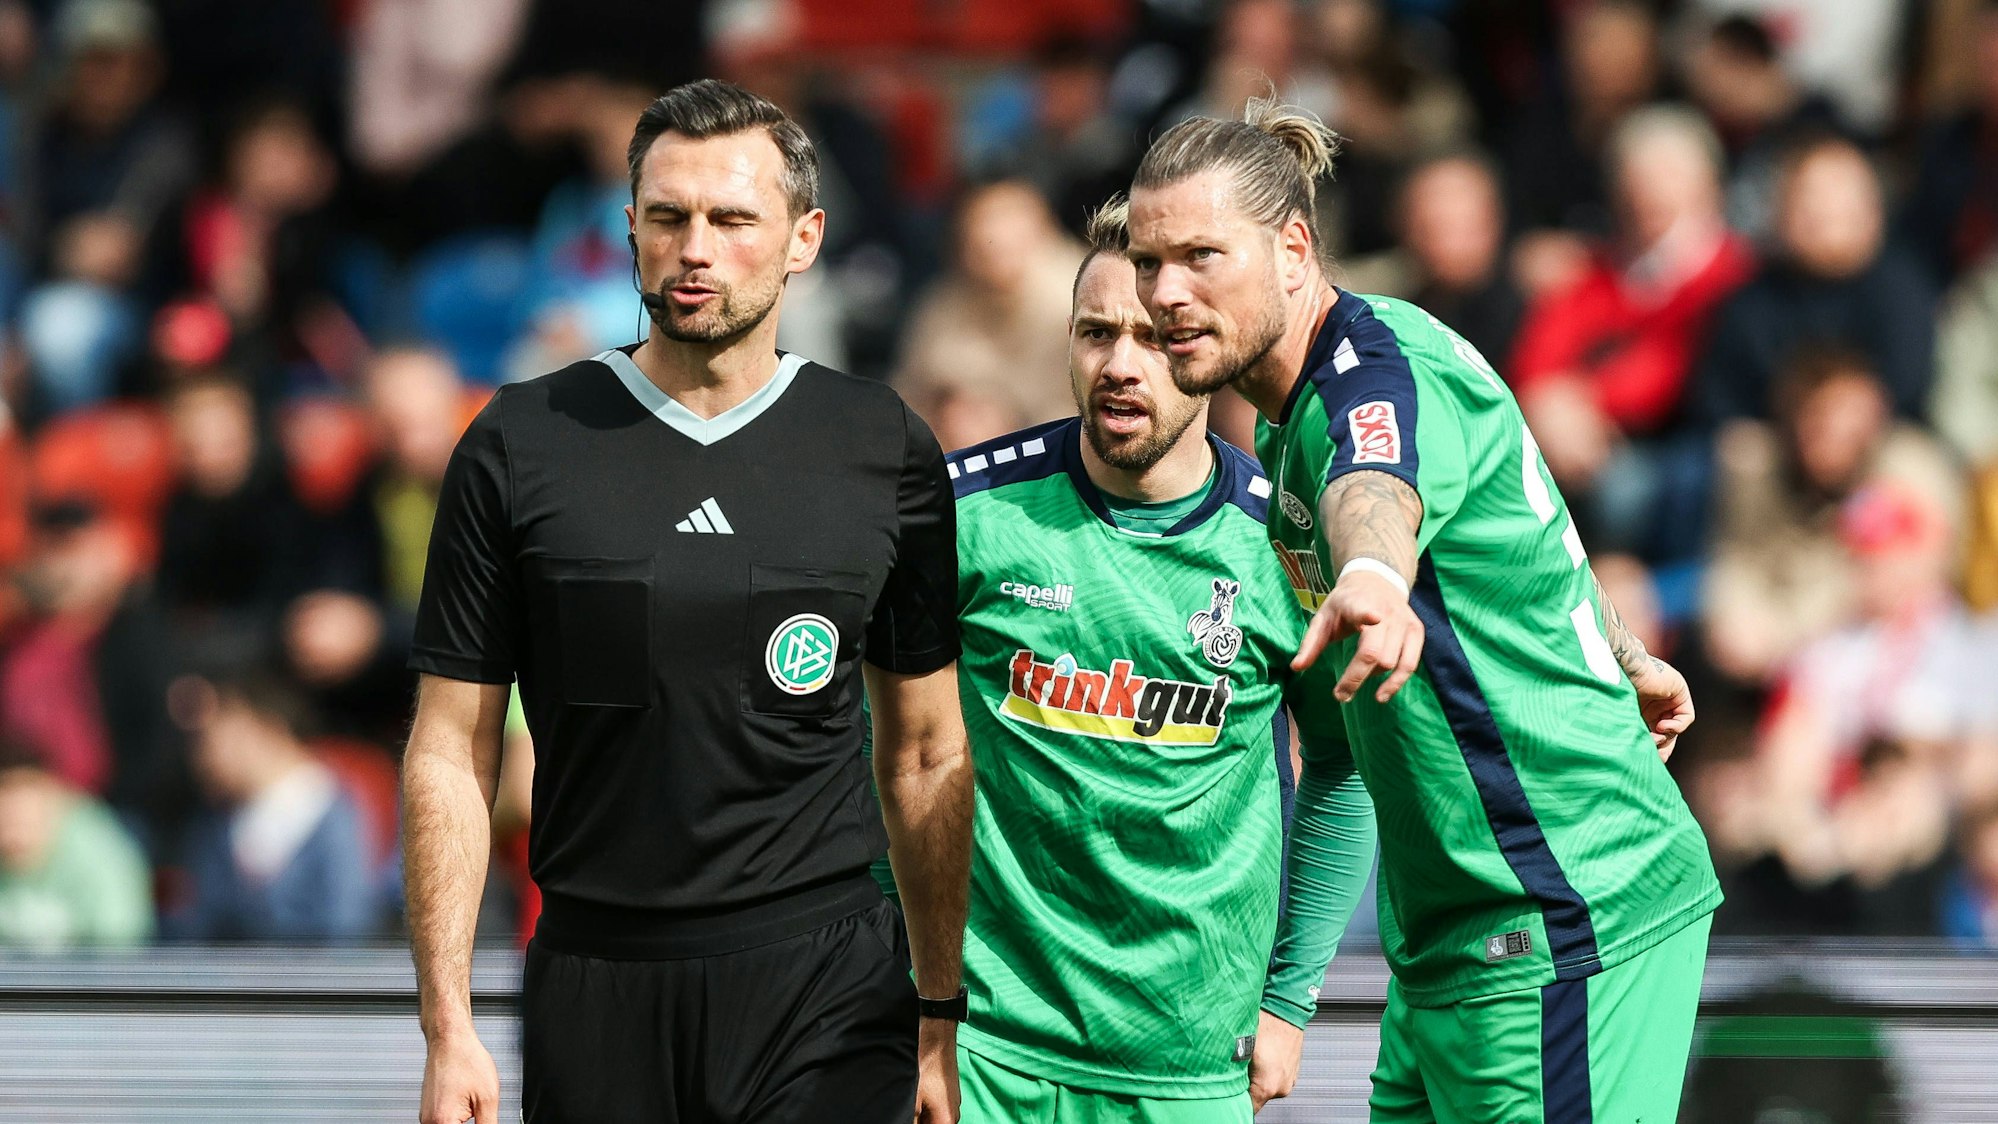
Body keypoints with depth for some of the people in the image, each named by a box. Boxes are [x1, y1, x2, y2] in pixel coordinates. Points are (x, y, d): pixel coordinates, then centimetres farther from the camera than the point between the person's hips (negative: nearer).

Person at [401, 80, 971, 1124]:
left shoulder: (887, 451, 5)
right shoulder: (518, 446, 2)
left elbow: (927, 756, 10)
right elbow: (452, 755, 3)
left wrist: (940, 1017, 7)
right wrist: (448, 1027, -3)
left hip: (826, 996, 0)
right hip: (592, 989, 1)